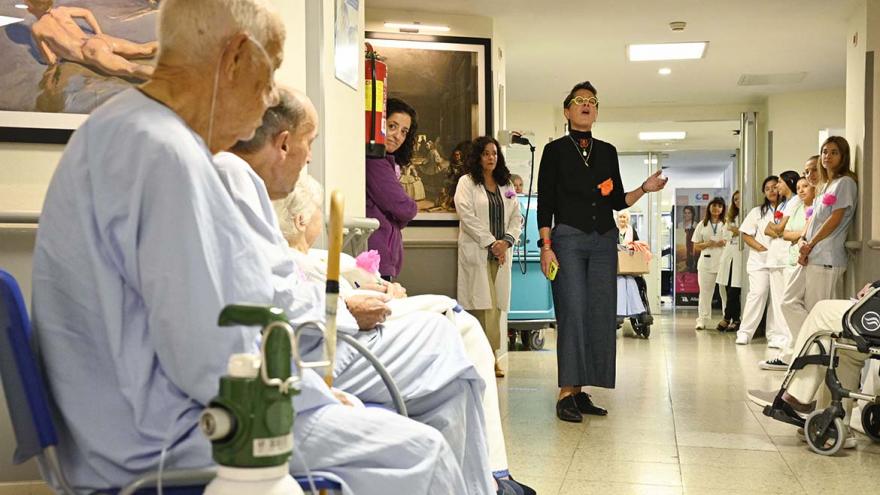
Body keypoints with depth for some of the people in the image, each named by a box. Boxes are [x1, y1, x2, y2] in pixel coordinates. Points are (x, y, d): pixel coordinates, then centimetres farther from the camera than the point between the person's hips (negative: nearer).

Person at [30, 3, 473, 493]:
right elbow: (217, 363, -25)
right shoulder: (166, 155, -23)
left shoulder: (122, 130, 9)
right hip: (165, 447, -10)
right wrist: (316, 393, -7)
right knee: (420, 453, -6)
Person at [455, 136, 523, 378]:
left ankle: (492, 357, 6)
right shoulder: (466, 183, 4)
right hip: (476, 252, -5)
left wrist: (506, 241, -4)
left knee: (497, 305, 2)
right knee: (484, 305, -10)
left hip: (500, 253, 5)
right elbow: (467, 216, -7)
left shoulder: (506, 185, 19)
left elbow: (516, 217, 14)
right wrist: (490, 243, -11)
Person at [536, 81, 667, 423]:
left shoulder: (607, 151, 16)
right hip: (568, 238, -4)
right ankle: (566, 393, -8)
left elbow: (618, 201, 17)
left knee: (600, 314, 1)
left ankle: (581, 391, 8)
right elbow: (545, 203, -1)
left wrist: (644, 189, -1)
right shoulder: (555, 150, 4)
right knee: (572, 313, -11)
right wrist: (546, 247, -10)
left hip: (604, 240, 5)